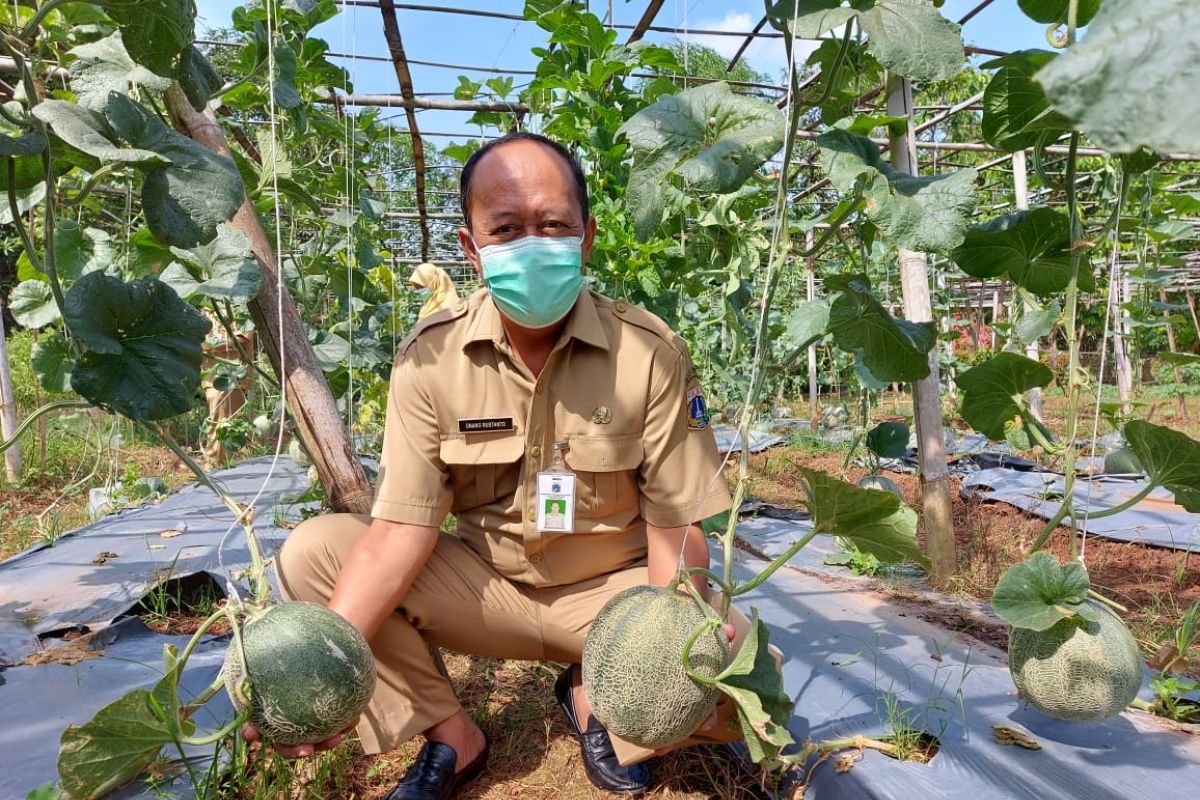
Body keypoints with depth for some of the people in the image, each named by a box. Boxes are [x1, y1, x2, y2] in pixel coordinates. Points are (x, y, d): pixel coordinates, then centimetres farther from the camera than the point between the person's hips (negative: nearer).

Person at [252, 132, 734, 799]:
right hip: (487, 586, 2)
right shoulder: (429, 360, -12)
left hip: (614, 587, -1)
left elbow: (674, 528, -12)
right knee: (312, 551, -17)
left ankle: (597, 693, 8)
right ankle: (451, 736, 0)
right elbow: (404, 528, -15)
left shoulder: (651, 353, -16)